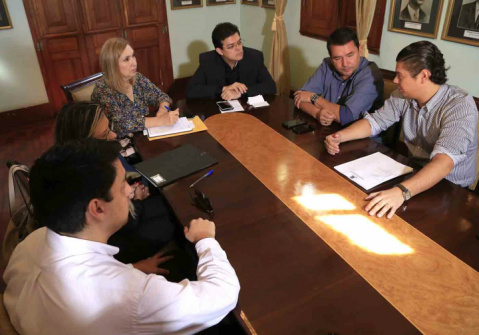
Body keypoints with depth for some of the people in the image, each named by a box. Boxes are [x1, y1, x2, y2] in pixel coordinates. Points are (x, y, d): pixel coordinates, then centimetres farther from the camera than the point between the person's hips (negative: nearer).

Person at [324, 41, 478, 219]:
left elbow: (444, 160, -40)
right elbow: (375, 121, 2)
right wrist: (339, 136, -18)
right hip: (414, 175, 6)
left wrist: (402, 191, -56)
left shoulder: (460, 105, -26)